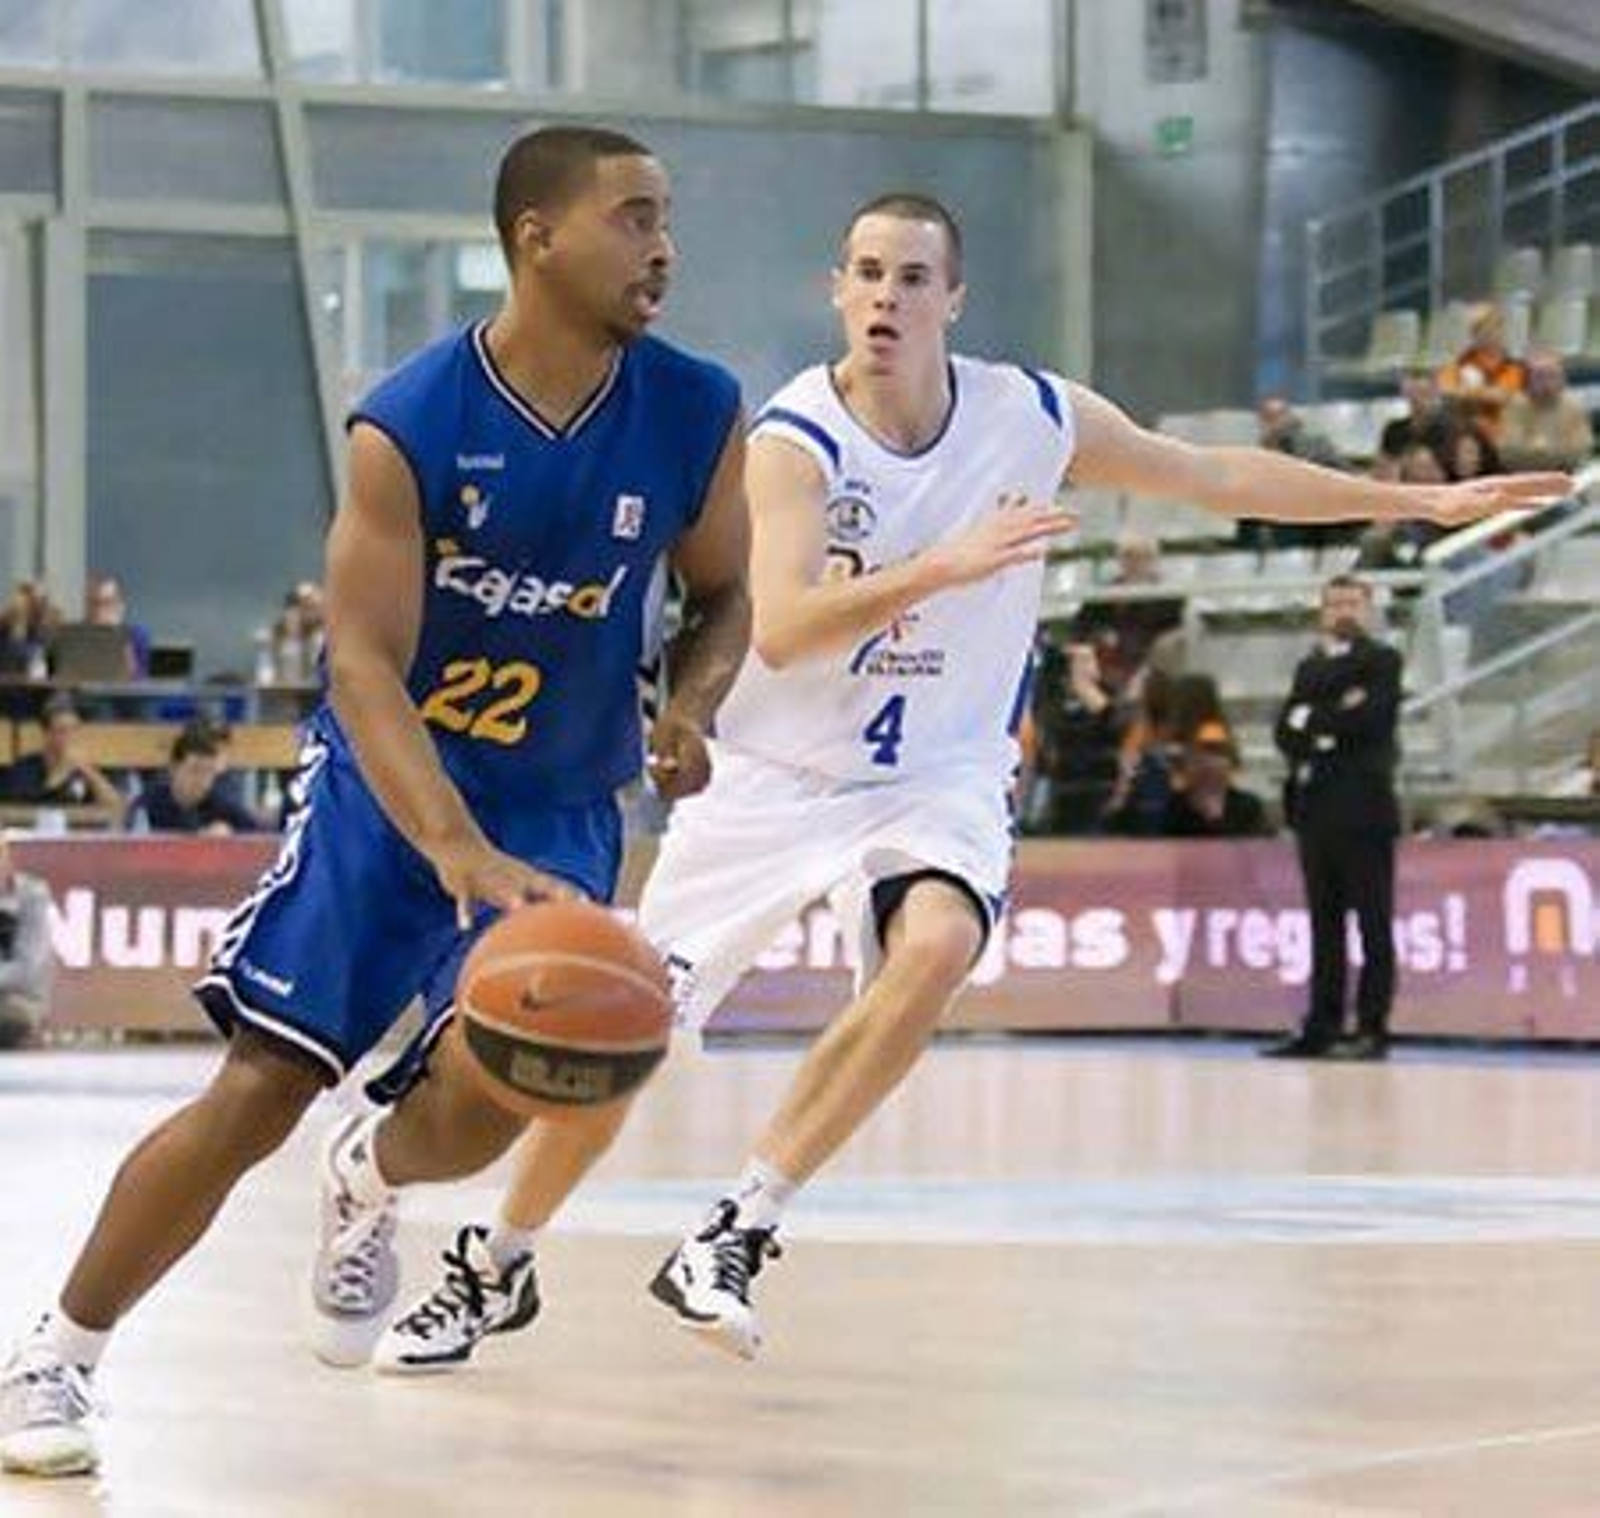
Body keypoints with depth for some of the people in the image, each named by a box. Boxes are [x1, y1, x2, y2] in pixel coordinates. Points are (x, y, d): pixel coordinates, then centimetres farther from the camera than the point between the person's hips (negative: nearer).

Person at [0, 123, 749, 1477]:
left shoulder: (697, 417, -9)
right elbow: (364, 666, -25)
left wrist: (694, 704, -15)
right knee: (256, 1094, -7)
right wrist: (460, 851, -39)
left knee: (484, 1101, -19)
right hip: (383, 789, -2)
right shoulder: (408, 427, -20)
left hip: (559, 811, 2)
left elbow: (721, 593, 8)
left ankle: (368, 1183, 19)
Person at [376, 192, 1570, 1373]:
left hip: (939, 775, 2)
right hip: (778, 774, -2)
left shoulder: (1033, 418, -8)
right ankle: (488, 1273, 22)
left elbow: (1216, 476, 5)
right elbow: (777, 632, -32)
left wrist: (1424, 504, 6)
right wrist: (948, 566, -44)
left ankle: (736, 1235, -21)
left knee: (936, 946, -31)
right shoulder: (797, 439, -18)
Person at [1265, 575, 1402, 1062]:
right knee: (1325, 926, 8)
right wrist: (1337, 719, -9)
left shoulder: (1382, 661, 1)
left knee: (1373, 925, -5)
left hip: (1363, 810, -6)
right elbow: (1286, 732, 7)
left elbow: (1368, 719, -15)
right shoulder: (1310, 667, 19)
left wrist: (1313, 721, -5)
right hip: (1317, 810, 6)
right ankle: (1322, 1028, 10)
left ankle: (1372, 1030, -5)